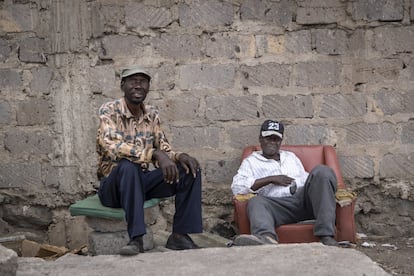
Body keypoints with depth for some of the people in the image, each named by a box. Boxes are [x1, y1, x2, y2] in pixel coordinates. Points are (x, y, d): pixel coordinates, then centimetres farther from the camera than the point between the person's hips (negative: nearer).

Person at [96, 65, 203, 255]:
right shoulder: (109, 110, -12)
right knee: (128, 165, -37)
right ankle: (136, 239, -36)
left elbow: (164, 151, 8)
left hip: (143, 181, 6)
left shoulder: (152, 114, 6)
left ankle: (180, 235, -10)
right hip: (114, 184, -5)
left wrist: (179, 156, -16)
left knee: (190, 169, -11)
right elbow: (112, 147, -29)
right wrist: (155, 154, -38)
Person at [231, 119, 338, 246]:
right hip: (278, 204, -3)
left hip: (304, 197, 3)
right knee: (256, 202, -34)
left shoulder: (290, 156, 34)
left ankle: (326, 235, -39)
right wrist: (271, 179, -1)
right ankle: (266, 237, -68)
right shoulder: (251, 161, 21)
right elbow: (236, 187, 3)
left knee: (321, 171, -25)